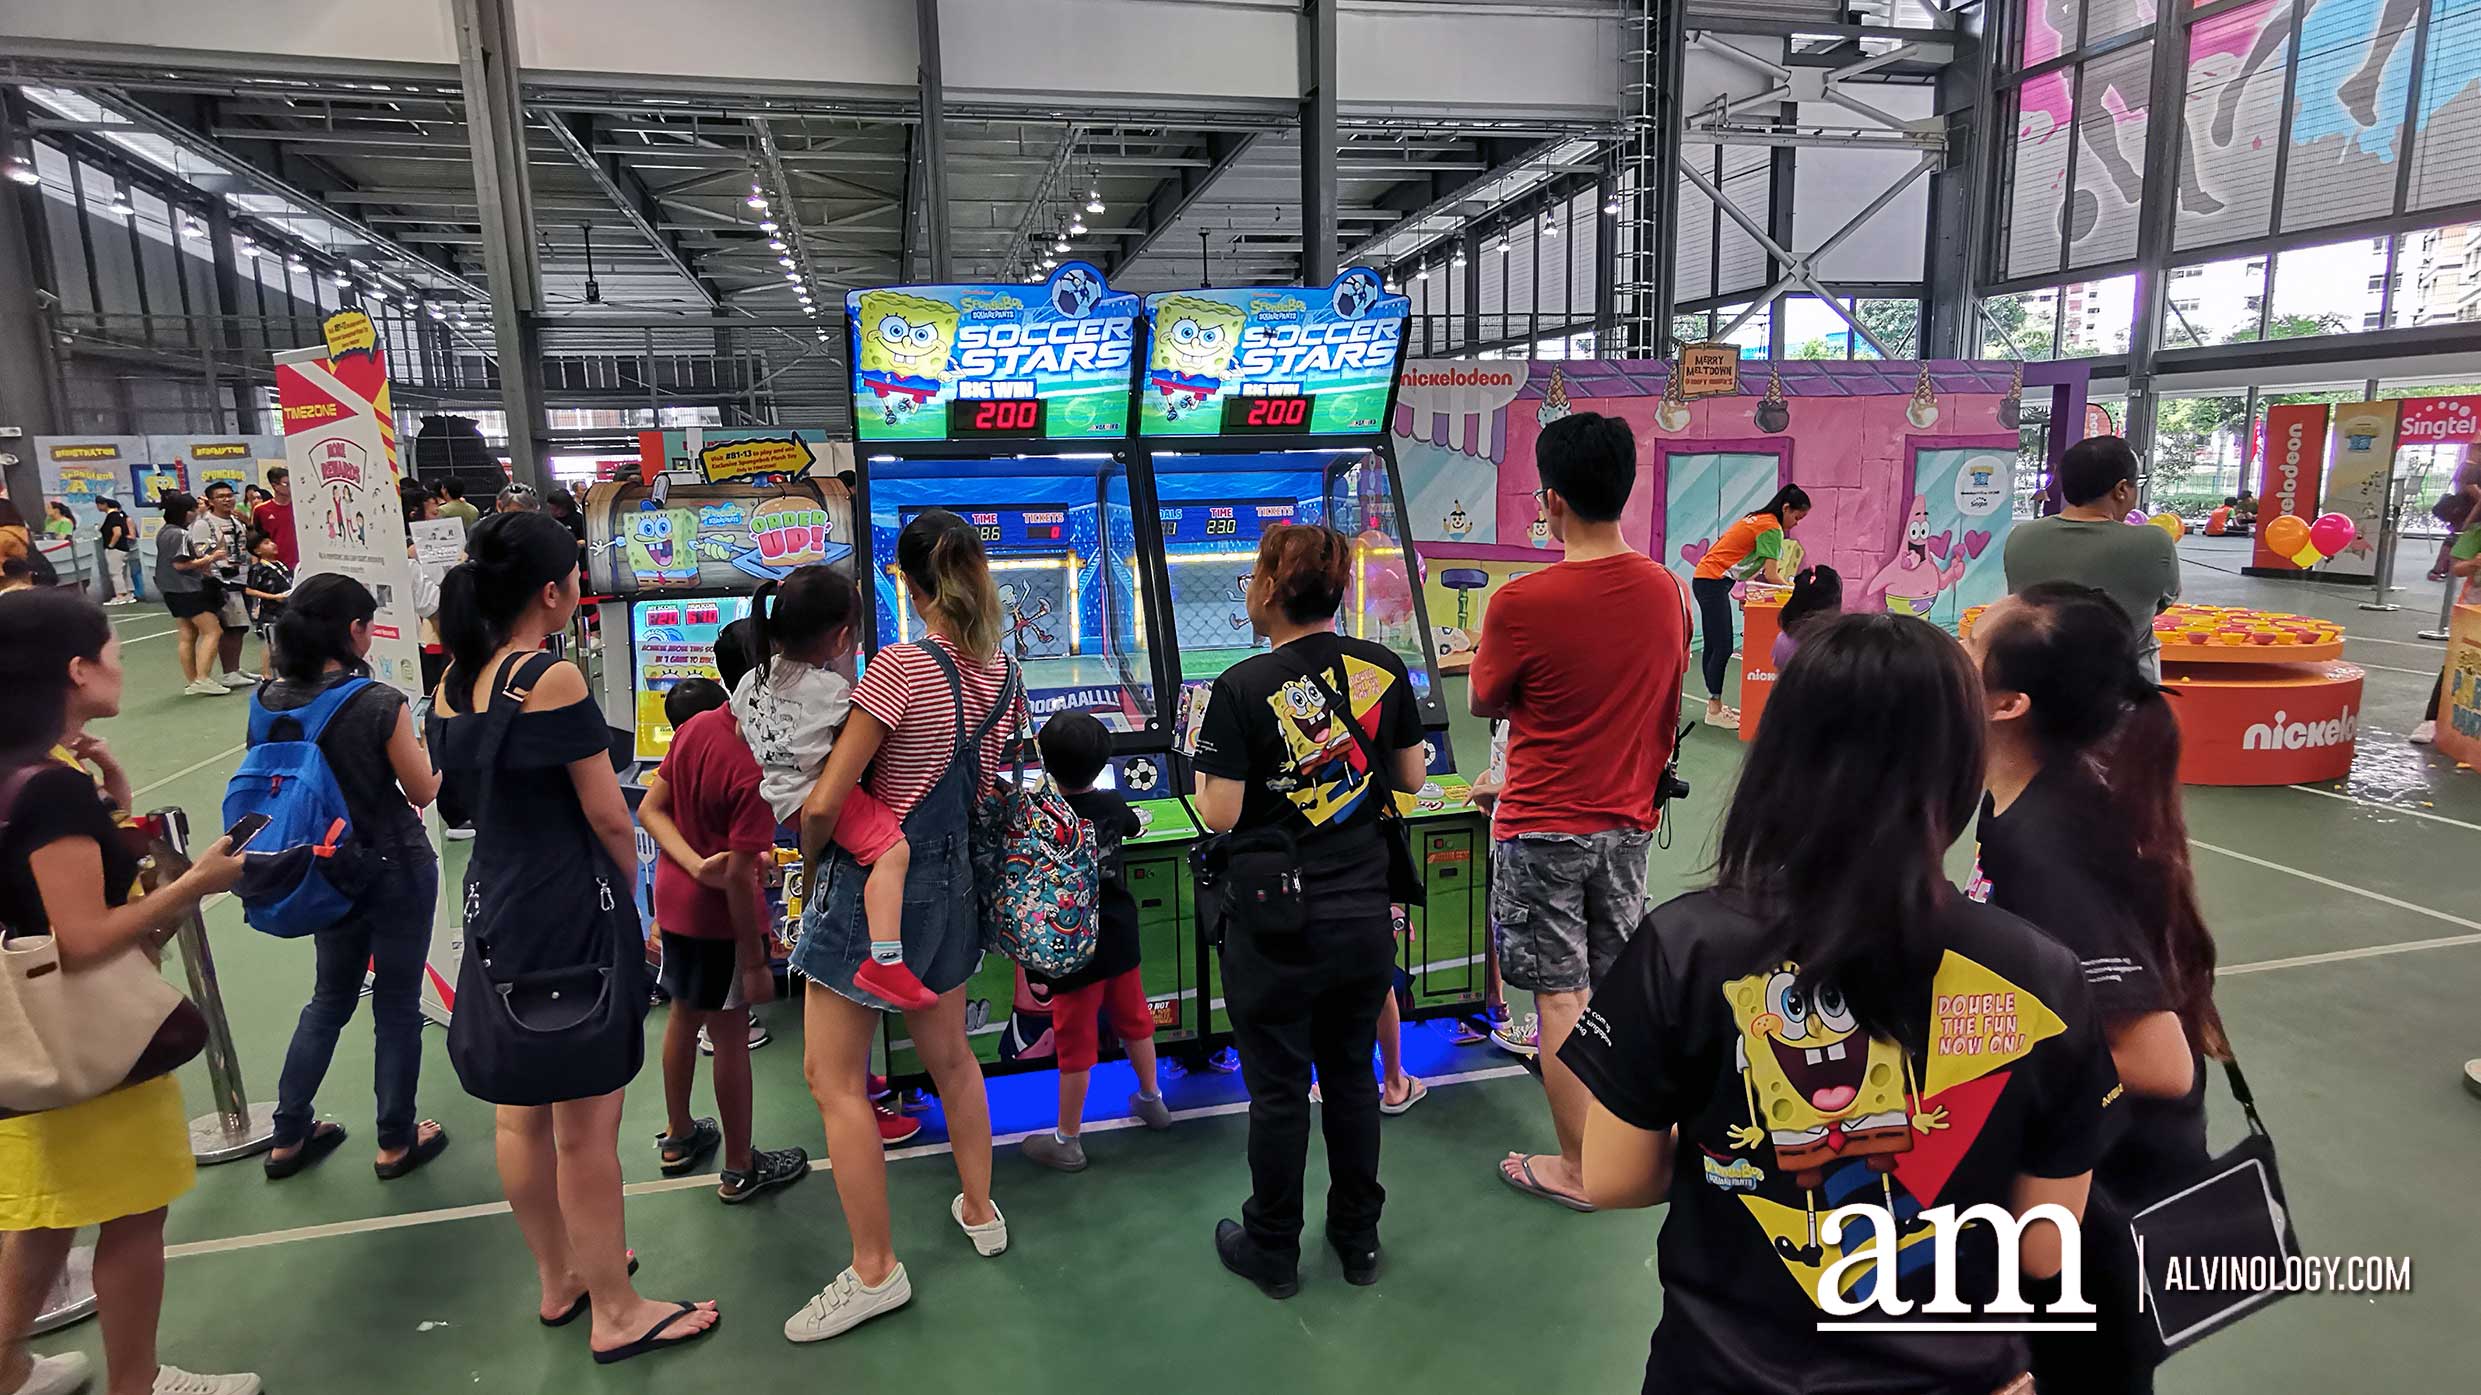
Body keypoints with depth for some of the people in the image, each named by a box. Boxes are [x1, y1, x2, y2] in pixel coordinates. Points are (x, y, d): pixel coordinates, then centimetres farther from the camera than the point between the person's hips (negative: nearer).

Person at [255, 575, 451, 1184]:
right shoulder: (380, 704, -23)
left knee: (330, 997, 24)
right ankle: (396, 1143, 22)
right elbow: (424, 791, -13)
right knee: (397, 1005, 9)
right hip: (395, 871, -6)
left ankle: (288, 1138, 33)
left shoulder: (271, 702, -5)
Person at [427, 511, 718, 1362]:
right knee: (586, 1126, 3)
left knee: (522, 1113, 19)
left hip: (494, 905, 8)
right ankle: (616, 1315, 18)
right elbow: (610, 820, -15)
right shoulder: (552, 679, -18)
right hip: (568, 914, -8)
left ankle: (560, 1279, 37)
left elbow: (482, 794, 10)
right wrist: (630, 893, 2)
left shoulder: (454, 679, 5)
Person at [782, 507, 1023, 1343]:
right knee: (949, 1055, 23)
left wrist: (811, 856, 0)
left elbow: (824, 802, -19)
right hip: (948, 879, 7)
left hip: (871, 881, -7)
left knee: (834, 1081, 5)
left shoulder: (902, 666, -21)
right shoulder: (1002, 674, 0)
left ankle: (874, 1272, 14)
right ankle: (980, 1212, 39)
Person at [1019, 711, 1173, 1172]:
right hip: (1120, 940, 6)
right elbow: (1133, 827, 22)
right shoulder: (1113, 805, -3)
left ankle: (1067, 1141, 18)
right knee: (1134, 1019, 22)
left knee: (1075, 1043, 4)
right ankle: (1151, 1099, 42)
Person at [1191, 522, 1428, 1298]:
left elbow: (1220, 815, -16)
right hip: (1365, 920, 4)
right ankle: (1358, 1239, 35)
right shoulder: (1384, 669, -4)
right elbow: (1410, 779, 5)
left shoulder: (1244, 688, -17)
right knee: (1352, 1076, 20)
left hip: (1276, 930, -4)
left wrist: (1203, 765, 2)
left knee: (1277, 1090, 12)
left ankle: (1272, 1252, 30)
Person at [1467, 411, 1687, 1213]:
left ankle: (1576, 1168, 18)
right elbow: (1667, 706, 8)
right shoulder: (1666, 591, -2)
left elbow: (1484, 703, -6)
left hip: (1542, 829, -5)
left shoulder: (1523, 603, -20)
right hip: (1628, 823, 5)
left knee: (1559, 996, 6)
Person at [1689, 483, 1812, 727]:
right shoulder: (1771, 528, -12)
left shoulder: (1759, 520, 17)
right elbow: (1771, 575, -14)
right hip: (1713, 582, -11)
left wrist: (1785, 584, 8)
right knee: (1723, 648, -8)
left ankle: (1715, 704, 21)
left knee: (1713, 647, 14)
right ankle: (1714, 712, -5)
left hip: (1706, 578, 11)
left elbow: (1763, 571, 16)